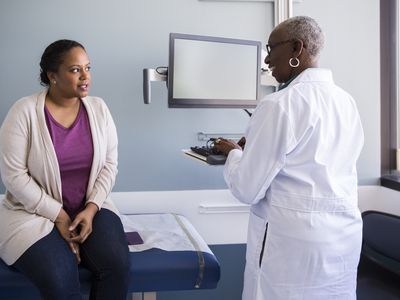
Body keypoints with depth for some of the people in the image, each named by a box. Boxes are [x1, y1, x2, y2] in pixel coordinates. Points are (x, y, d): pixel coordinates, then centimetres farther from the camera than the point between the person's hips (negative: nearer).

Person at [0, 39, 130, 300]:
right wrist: (59, 216, -16)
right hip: (36, 212, -3)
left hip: (90, 207, 3)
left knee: (117, 264, -22)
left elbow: (109, 164, 1)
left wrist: (91, 208, -13)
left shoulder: (98, 108, 0)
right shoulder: (24, 111, -12)